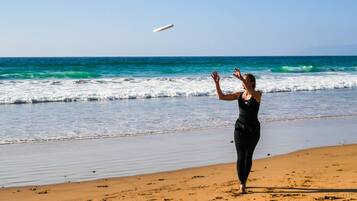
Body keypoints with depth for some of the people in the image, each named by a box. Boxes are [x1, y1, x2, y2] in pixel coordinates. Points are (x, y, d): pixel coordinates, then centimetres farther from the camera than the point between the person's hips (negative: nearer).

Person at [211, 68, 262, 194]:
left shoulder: (257, 95, -7)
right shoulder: (239, 95, 5)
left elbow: (251, 92, -32)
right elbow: (221, 97, -1)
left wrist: (242, 78, -43)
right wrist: (217, 83, -13)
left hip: (253, 130, -2)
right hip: (240, 128, 2)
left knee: (248, 156, 7)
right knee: (240, 157, -7)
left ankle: (244, 181, 24)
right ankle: (242, 184, -4)